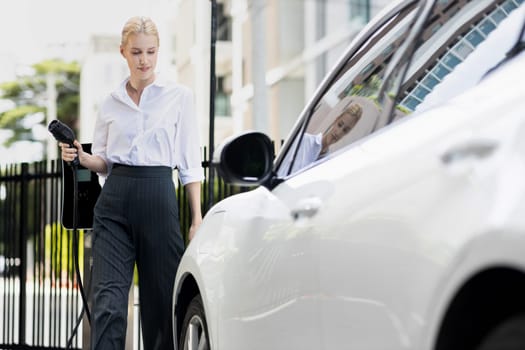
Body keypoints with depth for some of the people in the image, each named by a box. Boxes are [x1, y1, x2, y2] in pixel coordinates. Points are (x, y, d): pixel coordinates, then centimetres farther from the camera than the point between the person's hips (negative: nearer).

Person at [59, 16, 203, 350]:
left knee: (161, 297, 3)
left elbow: (191, 162, 3)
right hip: (115, 200, 2)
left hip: (158, 197, -2)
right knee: (108, 297, -9)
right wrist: (80, 157, -4)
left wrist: (197, 218, -3)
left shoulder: (179, 96, 4)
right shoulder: (111, 103, 11)